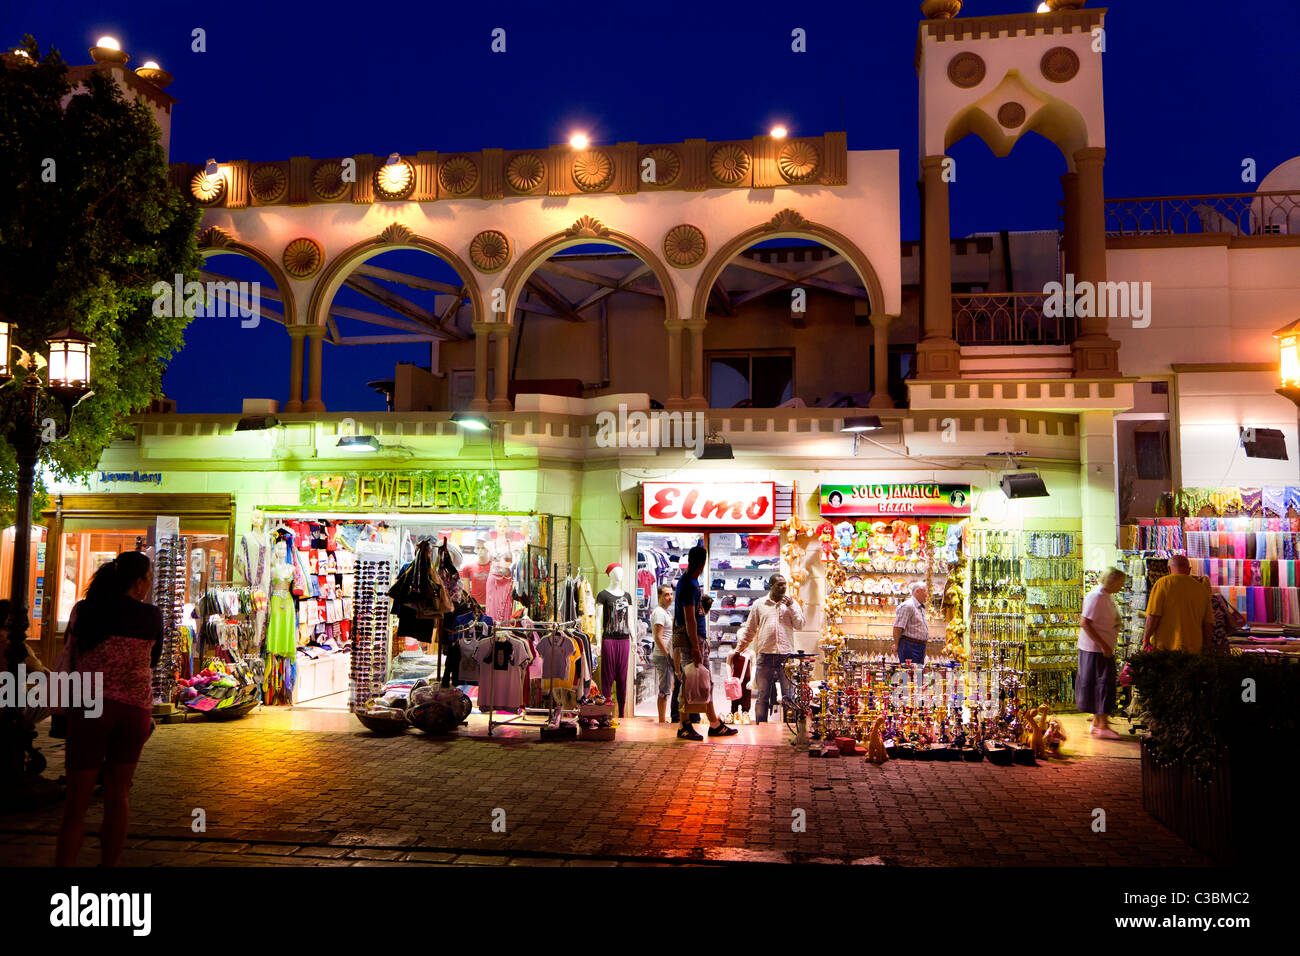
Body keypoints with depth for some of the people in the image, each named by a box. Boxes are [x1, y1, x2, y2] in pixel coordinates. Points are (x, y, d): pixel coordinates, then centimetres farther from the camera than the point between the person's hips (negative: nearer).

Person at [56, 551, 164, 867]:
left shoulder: (84, 609, -1)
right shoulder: (152, 616, -1)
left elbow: (71, 656, 7)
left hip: (90, 707, 0)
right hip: (135, 708, 1)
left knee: (78, 800, 6)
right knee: (117, 796, 12)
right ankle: (108, 863, 16)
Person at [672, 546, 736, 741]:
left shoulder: (693, 582, 17)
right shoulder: (688, 585, -15)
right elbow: (689, 619, -20)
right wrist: (695, 648, -22)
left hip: (698, 637, 11)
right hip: (689, 639, -11)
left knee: (706, 682, 12)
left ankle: (715, 724, 17)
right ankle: (685, 726, 1)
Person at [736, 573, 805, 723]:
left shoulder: (791, 603, 11)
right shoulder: (759, 604, 10)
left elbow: (799, 625, 2)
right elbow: (749, 630, 15)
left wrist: (790, 606, -6)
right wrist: (739, 649, 14)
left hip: (786, 655, 0)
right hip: (765, 655, 0)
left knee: (788, 695, 2)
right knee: (763, 695, 4)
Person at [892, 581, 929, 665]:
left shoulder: (922, 608, 19)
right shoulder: (907, 606, -14)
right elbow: (897, 628, -17)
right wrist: (896, 645, -11)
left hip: (921, 646, 10)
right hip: (909, 645, -10)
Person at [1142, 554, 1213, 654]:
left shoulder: (1163, 583, -1)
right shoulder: (1201, 588, 12)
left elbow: (1153, 616, -9)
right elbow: (1208, 623, 14)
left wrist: (1146, 640, -3)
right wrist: (1206, 650, 22)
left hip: (1164, 647, -4)